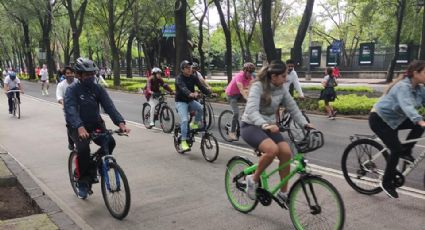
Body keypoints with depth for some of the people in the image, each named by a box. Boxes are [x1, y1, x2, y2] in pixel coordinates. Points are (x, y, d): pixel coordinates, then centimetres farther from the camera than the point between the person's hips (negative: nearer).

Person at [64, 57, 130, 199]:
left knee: (110, 142, -22)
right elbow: (71, 110, -28)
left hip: (95, 125, 3)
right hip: (78, 127, -3)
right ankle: (83, 182, -8)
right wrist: (80, 127, -46)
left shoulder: (98, 89, -1)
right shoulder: (72, 90, -11)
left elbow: (109, 106, -14)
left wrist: (120, 122, -31)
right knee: (83, 148, -30)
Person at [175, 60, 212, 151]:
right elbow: (183, 88, -36)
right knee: (184, 120, -21)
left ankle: (195, 124, 1)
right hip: (181, 102, -5)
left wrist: (210, 93, -30)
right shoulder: (179, 78, -16)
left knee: (202, 108, -23)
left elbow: (201, 87, -11)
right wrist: (190, 94, -57)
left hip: (191, 101, 5)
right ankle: (183, 142, -15)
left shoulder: (193, 78, 0)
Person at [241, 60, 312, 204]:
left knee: (286, 152, -16)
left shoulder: (282, 89, 1)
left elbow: (292, 107, 4)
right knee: (272, 149, -33)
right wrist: (264, 125, -49)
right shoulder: (258, 86, -19)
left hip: (269, 126, 6)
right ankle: (253, 179, -8)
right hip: (251, 126, -6)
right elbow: (251, 110, -32)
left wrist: (304, 124, -11)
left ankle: (283, 193, 1)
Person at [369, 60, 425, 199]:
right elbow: (407, 106, -44)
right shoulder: (403, 86, -28)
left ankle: (406, 152, 4)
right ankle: (387, 183, 2)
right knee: (396, 150, -15)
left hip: (394, 119, 8)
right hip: (379, 119, -8)